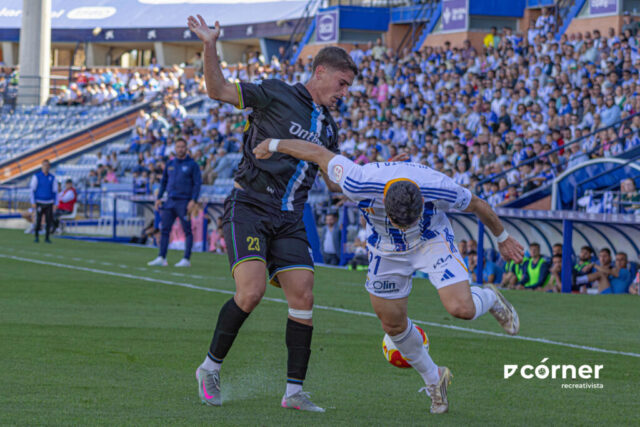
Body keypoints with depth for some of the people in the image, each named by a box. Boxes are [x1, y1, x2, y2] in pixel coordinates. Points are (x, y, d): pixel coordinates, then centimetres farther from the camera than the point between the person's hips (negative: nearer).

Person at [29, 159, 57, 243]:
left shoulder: (52, 178, 6)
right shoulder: (36, 176, -3)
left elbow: (55, 191, 9)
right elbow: (32, 190, -3)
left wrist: (55, 204, 3)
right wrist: (33, 203, -10)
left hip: (49, 203, 3)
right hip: (39, 203, -3)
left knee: (49, 221, -4)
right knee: (38, 220, -7)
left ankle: (47, 238, 5)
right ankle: (36, 237, 9)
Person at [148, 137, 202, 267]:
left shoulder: (192, 164, -1)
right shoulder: (170, 164, 14)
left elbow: (197, 183, -5)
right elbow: (163, 182, 20)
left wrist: (193, 201, -14)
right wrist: (158, 198, 11)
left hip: (184, 202, -5)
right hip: (170, 201, 5)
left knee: (187, 231, -3)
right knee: (165, 229, 1)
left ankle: (186, 259, -1)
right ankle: (162, 258, 3)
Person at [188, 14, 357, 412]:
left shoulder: (328, 127, 16)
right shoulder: (277, 94, -2)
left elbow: (335, 182, 23)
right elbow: (219, 90, -3)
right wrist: (210, 47, -18)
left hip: (289, 220, 6)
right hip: (249, 208, -6)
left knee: (303, 296, -6)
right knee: (251, 291, -20)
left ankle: (295, 391, -1)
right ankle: (211, 367, 0)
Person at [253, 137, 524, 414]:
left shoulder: (439, 188, -38)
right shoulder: (359, 185, -38)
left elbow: (477, 205, -15)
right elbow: (319, 153, -21)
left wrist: (503, 238, 2)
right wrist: (274, 145, -6)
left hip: (432, 240, -2)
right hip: (387, 250, 2)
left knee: (461, 309, -21)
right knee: (393, 324, 7)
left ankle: (489, 298, 15)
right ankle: (433, 379, 31)